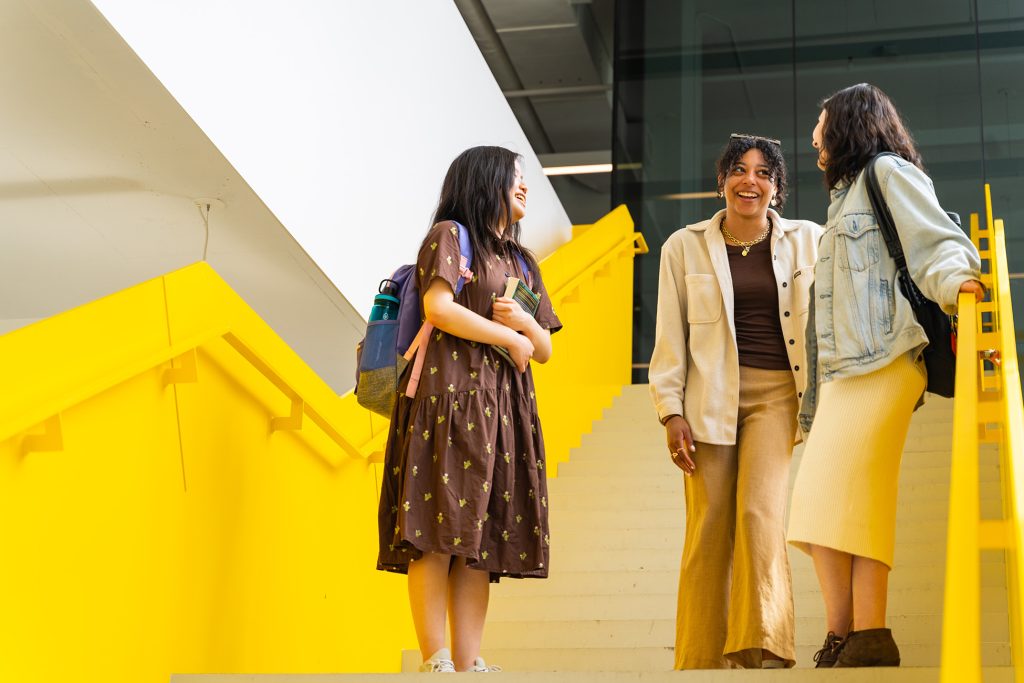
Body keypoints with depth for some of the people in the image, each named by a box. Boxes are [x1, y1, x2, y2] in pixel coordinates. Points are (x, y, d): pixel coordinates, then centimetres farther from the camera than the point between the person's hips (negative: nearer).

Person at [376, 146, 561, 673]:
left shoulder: (521, 262, 25)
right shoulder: (450, 235, 4)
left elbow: (544, 350, 22)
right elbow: (438, 307, -13)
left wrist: (525, 323, -1)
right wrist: (508, 338, -4)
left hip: (503, 404, 7)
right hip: (449, 392, -7)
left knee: (485, 533, 0)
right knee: (439, 529, -12)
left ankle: (469, 660, -1)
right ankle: (435, 661, -14)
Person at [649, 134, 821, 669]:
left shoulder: (807, 241, 7)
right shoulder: (685, 247, 7)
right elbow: (670, 335, 6)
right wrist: (671, 412, 0)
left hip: (777, 393, 0)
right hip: (711, 398, 0)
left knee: (761, 512, -17)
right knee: (709, 527, 0)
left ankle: (763, 645, -15)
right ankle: (702, 658, 10)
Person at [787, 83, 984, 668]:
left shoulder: (888, 171, 5)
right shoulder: (846, 195, 31)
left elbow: (938, 243, -8)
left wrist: (954, 282, -32)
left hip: (883, 362, -9)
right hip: (843, 368, 9)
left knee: (846, 495, -20)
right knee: (821, 505, -4)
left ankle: (868, 641, -22)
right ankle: (844, 641, -9)